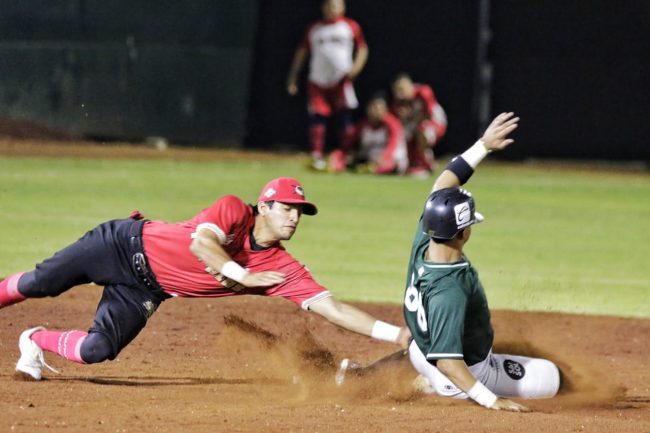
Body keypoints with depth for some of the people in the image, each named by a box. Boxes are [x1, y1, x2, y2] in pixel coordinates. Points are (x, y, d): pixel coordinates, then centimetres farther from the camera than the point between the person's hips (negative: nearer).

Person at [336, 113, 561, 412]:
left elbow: (441, 188, -6)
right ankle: (435, 387, 0)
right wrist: (490, 400, -39)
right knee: (550, 378, 4)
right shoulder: (450, 292, -40)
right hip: (469, 369, -9)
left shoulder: (422, 246, -19)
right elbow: (447, 362, -40)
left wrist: (484, 145, -7)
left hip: (421, 351, 9)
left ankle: (368, 372, 20)